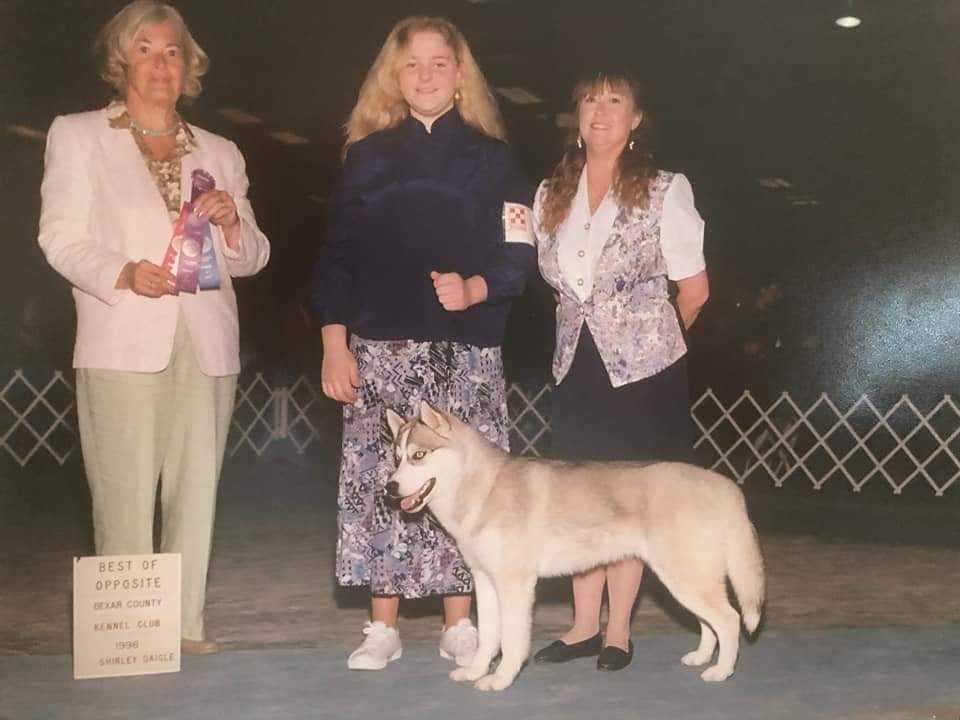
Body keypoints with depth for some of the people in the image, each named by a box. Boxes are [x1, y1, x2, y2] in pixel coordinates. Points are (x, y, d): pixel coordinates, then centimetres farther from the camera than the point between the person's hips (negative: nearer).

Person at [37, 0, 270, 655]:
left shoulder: (220, 153, 19)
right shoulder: (77, 136, 11)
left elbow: (251, 258, 17)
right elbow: (62, 238, 1)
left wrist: (231, 221, -5)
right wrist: (122, 273, -17)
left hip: (206, 345, 3)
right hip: (124, 341, -3)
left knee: (196, 491, 2)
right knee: (125, 494, -6)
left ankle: (185, 622, 11)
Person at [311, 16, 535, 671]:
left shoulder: (491, 156, 7)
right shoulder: (367, 155, 9)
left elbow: (518, 255, 2)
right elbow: (339, 255, 7)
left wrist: (473, 289, -17)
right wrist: (334, 343, -1)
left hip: (466, 350, 0)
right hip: (381, 346, 1)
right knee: (381, 482, -1)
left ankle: (459, 625, 12)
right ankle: (383, 627, 11)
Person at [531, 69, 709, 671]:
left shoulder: (664, 192, -5)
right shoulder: (551, 196, 8)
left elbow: (695, 290, -1)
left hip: (642, 370, -4)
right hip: (577, 366, 4)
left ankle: (619, 630, 12)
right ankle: (585, 625, 16)